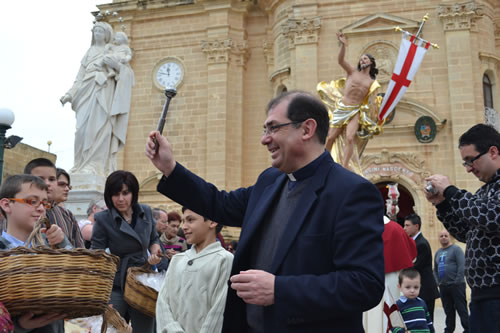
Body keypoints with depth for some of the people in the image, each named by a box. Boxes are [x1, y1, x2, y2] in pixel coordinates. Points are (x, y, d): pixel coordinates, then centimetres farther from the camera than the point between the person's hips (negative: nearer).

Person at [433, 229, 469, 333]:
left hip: (456, 285, -6)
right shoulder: (438, 252, 15)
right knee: (448, 310, 12)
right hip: (443, 286, 6)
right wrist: (438, 281, 9)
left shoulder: (456, 249, -4)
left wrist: (457, 281, -15)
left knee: (462, 309, -5)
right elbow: (435, 269, 21)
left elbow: (462, 266, -12)